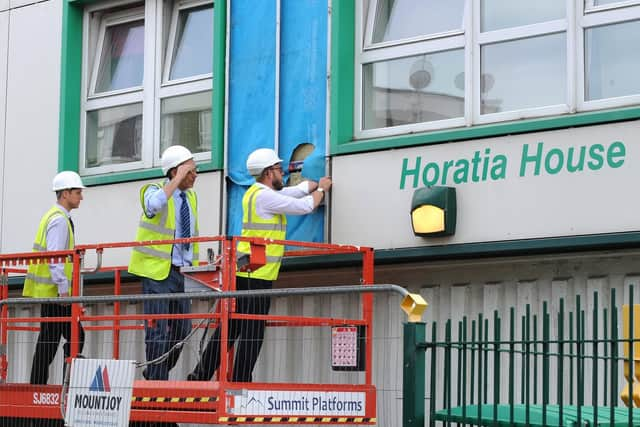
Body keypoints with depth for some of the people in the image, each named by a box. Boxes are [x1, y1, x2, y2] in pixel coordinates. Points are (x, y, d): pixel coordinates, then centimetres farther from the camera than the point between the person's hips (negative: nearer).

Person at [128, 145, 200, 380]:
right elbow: (155, 204, -32)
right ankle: (156, 380, -2)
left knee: (182, 329, 8)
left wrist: (195, 268, 18)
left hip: (182, 272, 7)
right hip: (157, 272, -7)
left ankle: (155, 374, 24)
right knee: (158, 329, -8)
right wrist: (178, 179, -24)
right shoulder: (154, 191, -6)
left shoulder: (191, 197, 15)